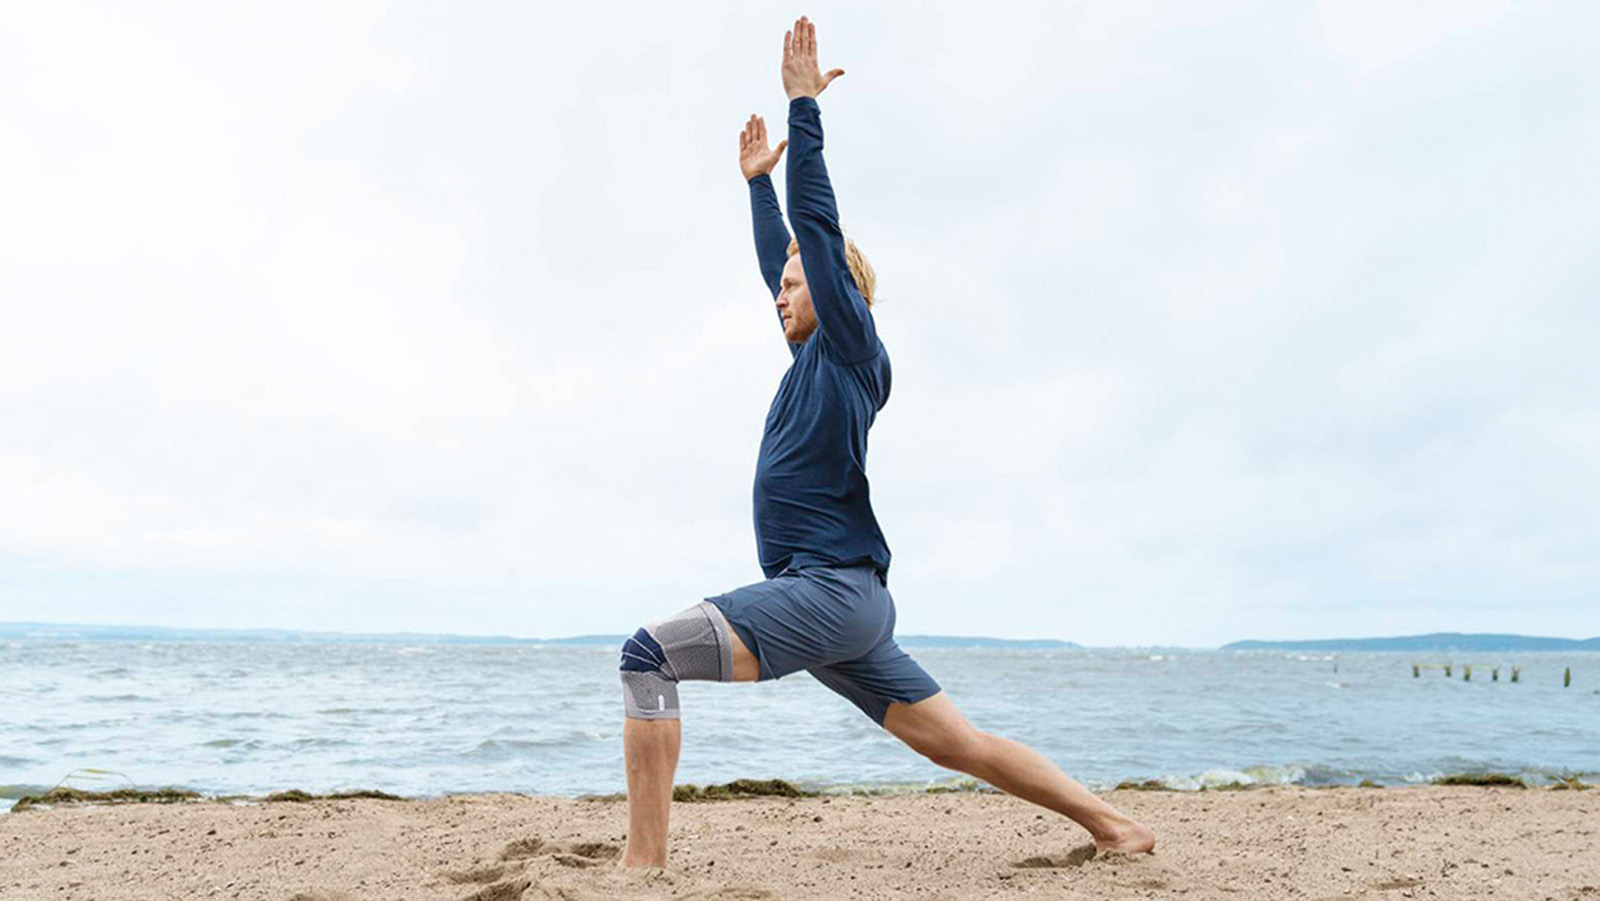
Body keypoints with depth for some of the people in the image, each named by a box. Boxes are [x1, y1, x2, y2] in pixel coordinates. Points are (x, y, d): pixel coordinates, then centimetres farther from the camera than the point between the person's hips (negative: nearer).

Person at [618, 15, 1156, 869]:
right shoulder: (816, 356, 20)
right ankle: (1112, 822, 16)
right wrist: (758, 181, 40)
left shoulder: (852, 349, -2)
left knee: (649, 653, -17)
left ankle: (642, 863, -19)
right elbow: (782, 256, 32)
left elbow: (819, 228, -8)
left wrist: (804, 106, -6)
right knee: (956, 742, 11)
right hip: (834, 604, 10)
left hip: (834, 591, -10)